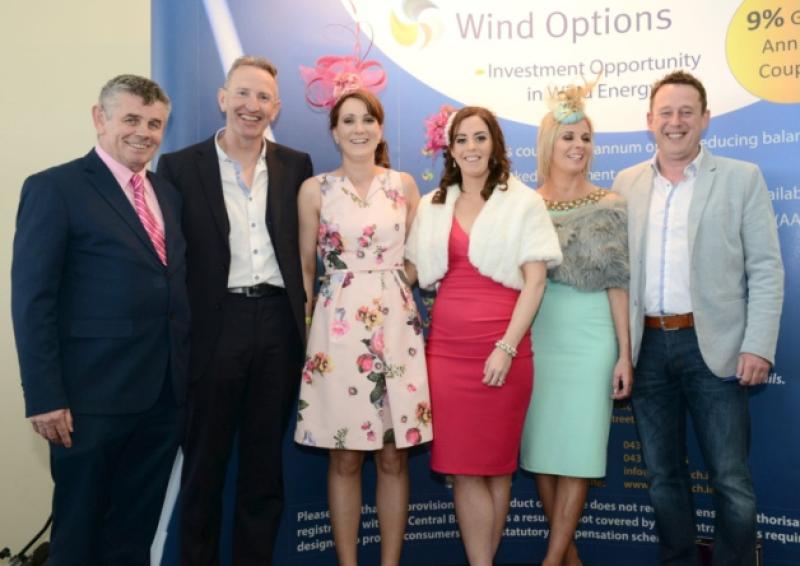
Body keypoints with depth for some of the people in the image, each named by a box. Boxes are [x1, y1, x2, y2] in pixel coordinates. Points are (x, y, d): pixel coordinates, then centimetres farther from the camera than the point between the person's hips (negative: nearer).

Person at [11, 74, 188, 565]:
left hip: (165, 395, 6)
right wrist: (45, 397, -16)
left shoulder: (168, 193, 12)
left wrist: (185, 375, 8)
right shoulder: (54, 188, -7)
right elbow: (32, 300, -12)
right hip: (93, 397, -5)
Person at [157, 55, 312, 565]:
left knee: (266, 463, 14)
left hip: (279, 326, 3)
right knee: (204, 464, 11)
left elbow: (306, 248, 10)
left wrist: (305, 317, 2)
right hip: (213, 328, -2)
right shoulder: (180, 166, 0)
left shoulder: (296, 166, 8)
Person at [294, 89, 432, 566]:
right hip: (338, 327, -1)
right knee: (344, 457, 5)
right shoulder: (315, 190, 4)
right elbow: (305, 268, 8)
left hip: (397, 325, 1)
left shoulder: (404, 184, 7)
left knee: (395, 457, 6)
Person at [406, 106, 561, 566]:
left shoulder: (523, 202, 2)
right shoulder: (433, 206, 12)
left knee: (497, 464, 6)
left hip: (503, 349, -3)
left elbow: (535, 281, -5)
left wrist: (507, 347, -12)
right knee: (464, 465, 2)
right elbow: (414, 272, 17)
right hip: (447, 348, 3)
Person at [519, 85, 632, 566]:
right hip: (535, 337, 2)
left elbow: (617, 282, -2)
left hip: (589, 338, -2)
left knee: (578, 445, 0)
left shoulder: (609, 206, 1)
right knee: (541, 444, 7)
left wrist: (625, 354, -4)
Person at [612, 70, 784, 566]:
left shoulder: (742, 178, 2)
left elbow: (766, 269, -2)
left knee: (732, 480, 2)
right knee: (664, 477, 12)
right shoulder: (627, 184, 10)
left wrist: (758, 346, -11)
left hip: (713, 346, -3)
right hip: (647, 346, 3)